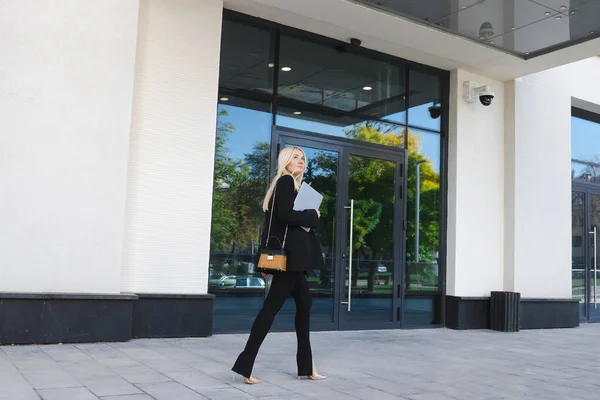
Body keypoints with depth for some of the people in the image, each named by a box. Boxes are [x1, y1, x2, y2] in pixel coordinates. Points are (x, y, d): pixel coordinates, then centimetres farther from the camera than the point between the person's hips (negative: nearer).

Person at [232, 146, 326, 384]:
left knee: (304, 303, 12)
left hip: (291, 254, 10)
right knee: (272, 306, -8)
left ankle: (306, 365, 18)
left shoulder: (291, 184, 19)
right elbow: (285, 215, -21)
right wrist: (313, 216, -6)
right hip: (289, 254, -10)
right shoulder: (285, 181, -8)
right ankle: (245, 364, -5)